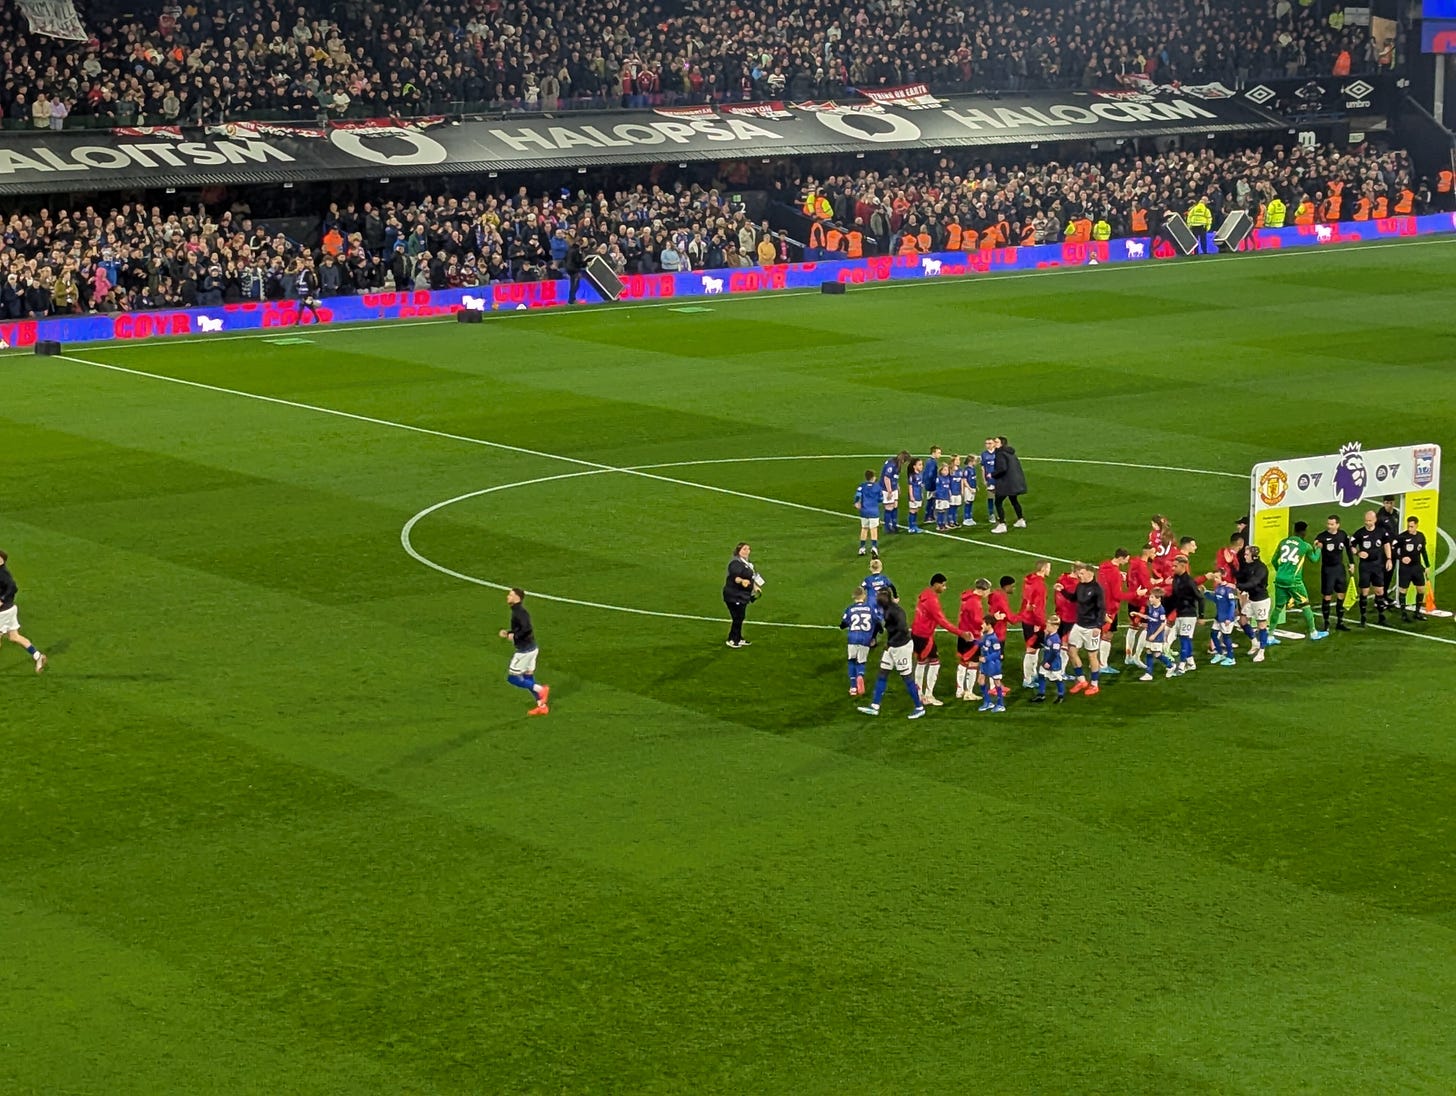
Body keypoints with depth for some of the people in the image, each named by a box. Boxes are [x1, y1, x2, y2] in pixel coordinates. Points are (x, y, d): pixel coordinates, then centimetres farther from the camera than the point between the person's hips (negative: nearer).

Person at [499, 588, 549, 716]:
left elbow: (527, 628, -32)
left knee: (512, 678, -1)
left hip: (524, 651, -10)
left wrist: (514, 636, -20)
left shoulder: (519, 612, -19)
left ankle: (541, 689, -2)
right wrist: (507, 632, 11)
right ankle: (542, 706, 17)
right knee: (528, 679, 15)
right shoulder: (518, 611, 11)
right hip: (530, 648, 10)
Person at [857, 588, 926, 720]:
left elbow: (903, 630, -31)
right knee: (882, 674, 11)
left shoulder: (895, 611, -24)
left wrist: (890, 642, -25)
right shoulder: (885, 609, 4)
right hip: (891, 647, 10)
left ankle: (919, 708, 14)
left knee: (906, 677, 1)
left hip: (902, 646, -10)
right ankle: (874, 706, 17)